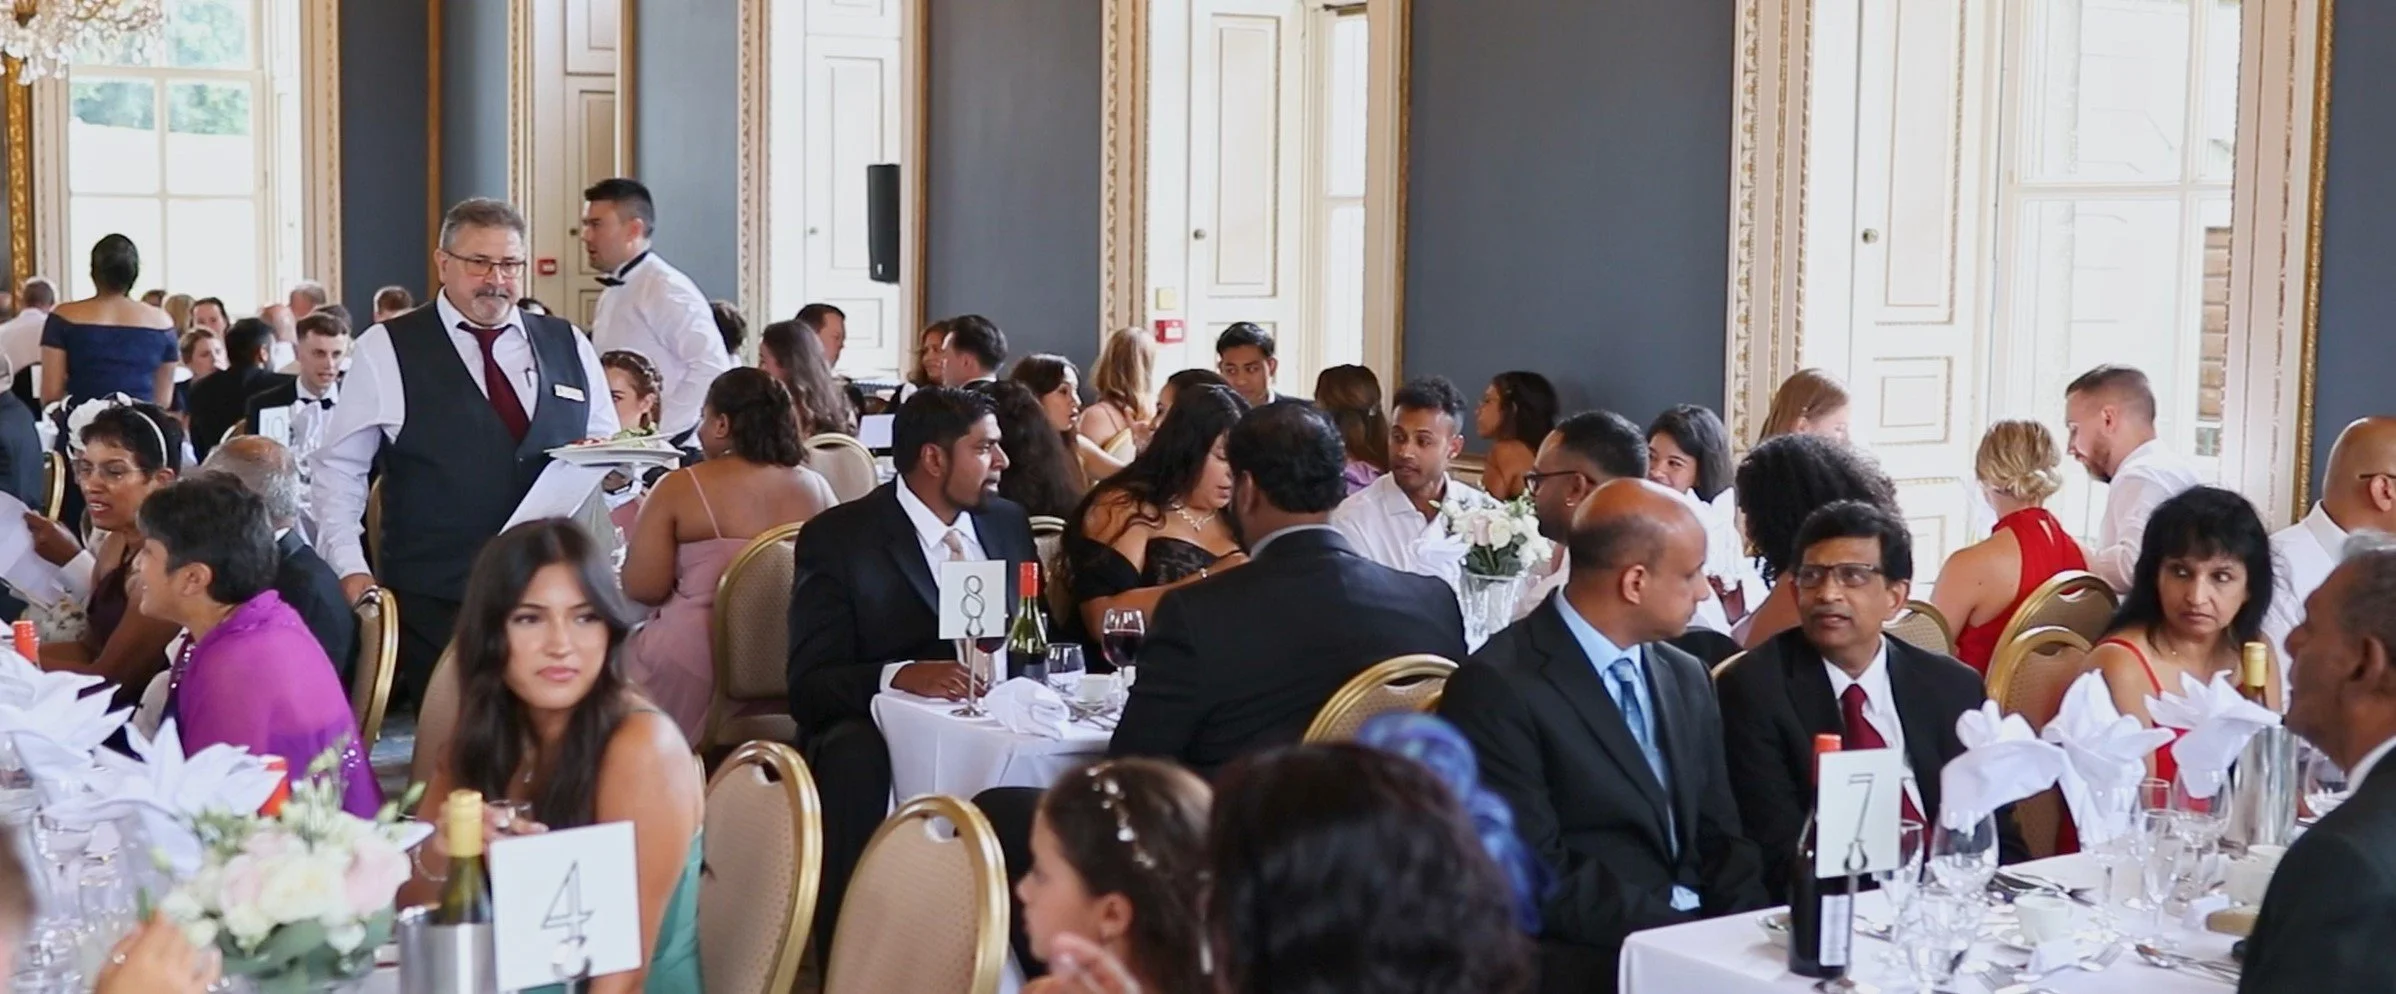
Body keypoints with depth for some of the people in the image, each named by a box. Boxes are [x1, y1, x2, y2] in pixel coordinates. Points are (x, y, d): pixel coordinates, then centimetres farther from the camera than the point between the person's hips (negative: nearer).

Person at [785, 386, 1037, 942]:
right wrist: (901, 675, -30)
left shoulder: (1009, 523, 13)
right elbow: (810, 686, -10)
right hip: (879, 731, -4)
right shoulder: (836, 538, -3)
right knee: (856, 753, -37)